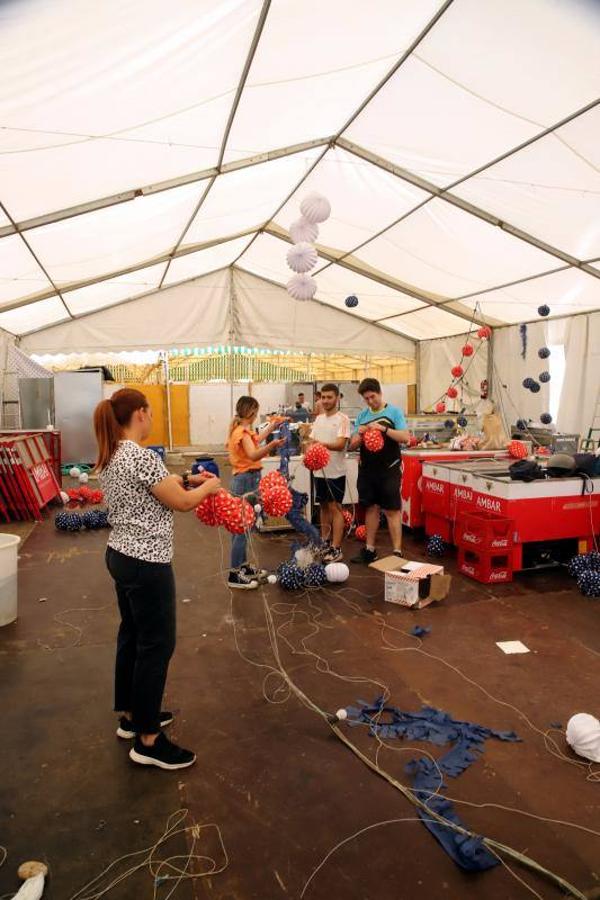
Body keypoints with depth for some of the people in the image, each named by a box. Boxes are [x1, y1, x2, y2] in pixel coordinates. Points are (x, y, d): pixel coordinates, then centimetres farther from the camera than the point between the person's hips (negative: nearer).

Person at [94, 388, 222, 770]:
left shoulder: (112, 456, 7)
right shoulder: (140, 455, -23)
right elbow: (181, 502, -17)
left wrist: (187, 478, 16)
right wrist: (209, 486, 1)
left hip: (121, 556, 10)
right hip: (147, 563, -10)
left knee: (132, 636, 21)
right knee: (156, 646, 2)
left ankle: (131, 716, 38)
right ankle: (148, 741, 15)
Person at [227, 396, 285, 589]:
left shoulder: (239, 429, 13)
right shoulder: (244, 431, -17)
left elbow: (254, 441, 32)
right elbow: (253, 455, -34)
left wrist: (270, 428, 41)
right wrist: (271, 446, -50)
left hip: (242, 480, 11)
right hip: (247, 480, -11)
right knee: (243, 528, -7)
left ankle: (243, 567, 26)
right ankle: (235, 575, -2)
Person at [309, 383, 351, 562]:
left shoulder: (342, 419, -9)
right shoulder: (319, 419, 12)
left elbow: (340, 444, -19)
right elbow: (311, 440, 13)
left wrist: (320, 443, -33)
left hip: (335, 472, -6)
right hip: (320, 471, 7)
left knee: (335, 507, -3)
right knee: (324, 506, 15)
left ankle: (336, 549, 2)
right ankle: (325, 543, 27)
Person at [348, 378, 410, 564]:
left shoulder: (394, 412, -3)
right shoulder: (362, 416, 10)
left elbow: (405, 437, -12)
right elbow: (352, 445, 10)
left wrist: (384, 429, -22)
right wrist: (359, 434, -11)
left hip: (389, 470, -5)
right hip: (367, 469, 5)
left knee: (392, 510, -3)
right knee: (371, 508, 13)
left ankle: (397, 552, 2)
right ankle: (370, 550, 22)